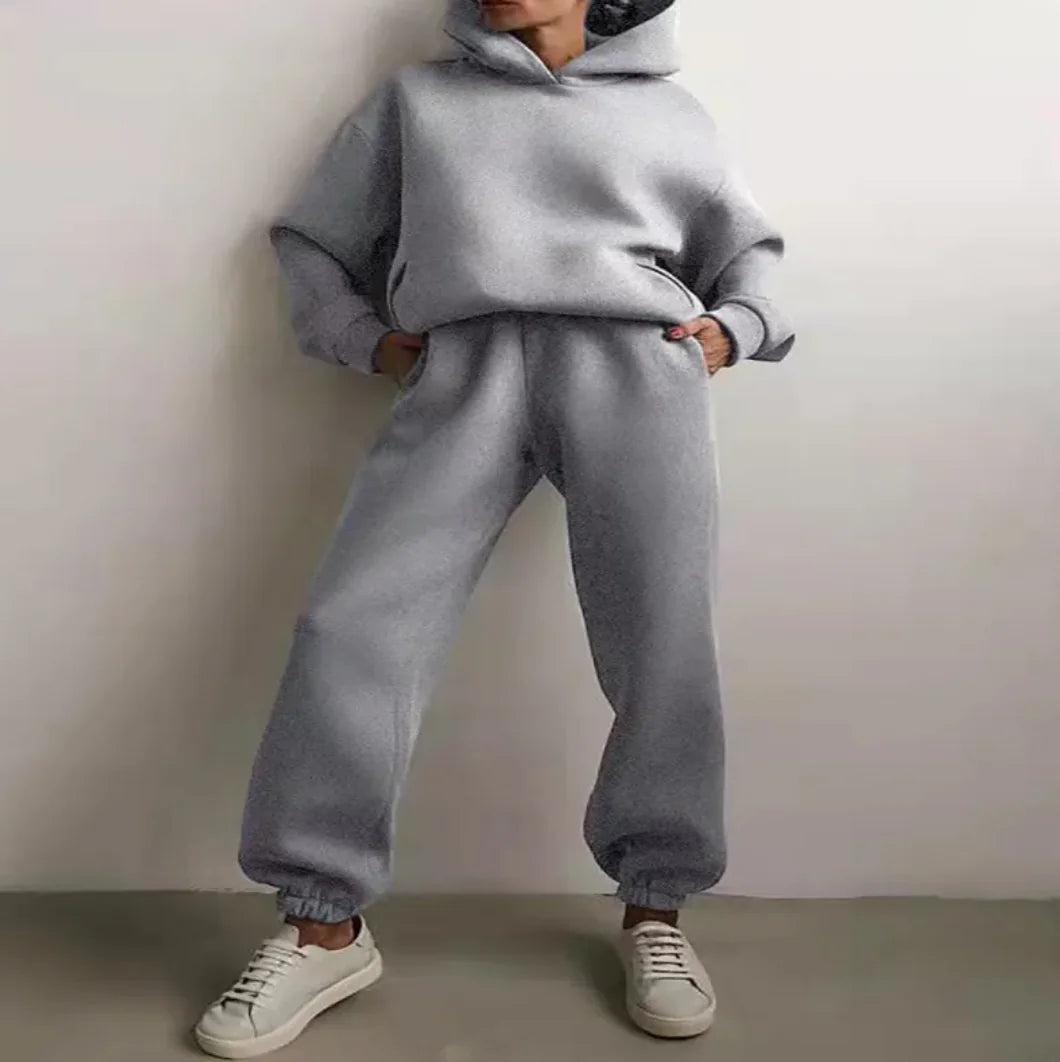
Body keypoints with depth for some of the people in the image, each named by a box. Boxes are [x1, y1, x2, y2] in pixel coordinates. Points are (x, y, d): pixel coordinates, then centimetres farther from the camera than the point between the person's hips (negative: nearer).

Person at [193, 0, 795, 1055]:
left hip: (634, 364, 1)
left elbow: (749, 248, 31)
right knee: (353, 624, -14)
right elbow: (310, 239, 27)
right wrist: (369, 339, 10)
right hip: (465, 368, 0)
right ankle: (323, 928, -4)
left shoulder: (671, 112, 26)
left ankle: (654, 913, 8)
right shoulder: (415, 98, 27)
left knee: (664, 648, -10)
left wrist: (729, 327, 10)